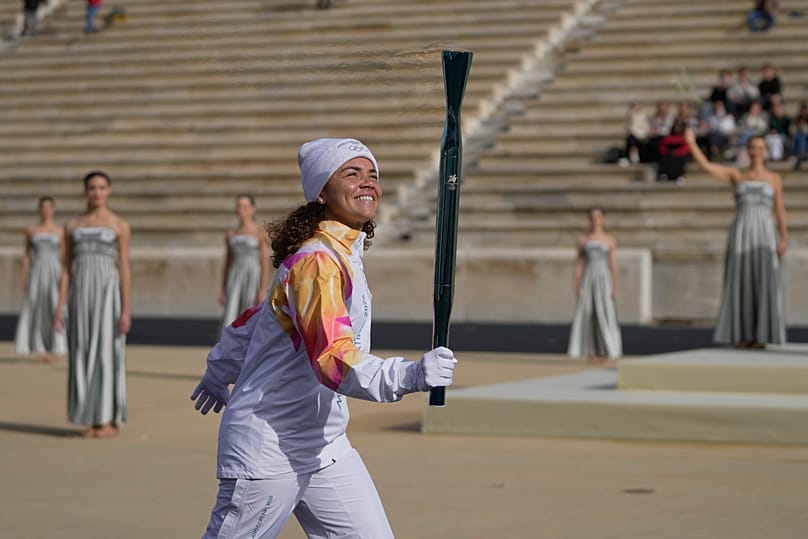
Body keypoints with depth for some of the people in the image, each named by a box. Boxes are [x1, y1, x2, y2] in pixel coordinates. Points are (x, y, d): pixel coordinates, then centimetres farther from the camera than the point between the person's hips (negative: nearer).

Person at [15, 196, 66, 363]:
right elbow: (27, 256, 9)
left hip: (54, 273, -2)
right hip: (36, 274, 2)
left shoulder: (61, 232, 4)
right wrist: (24, 279, 1)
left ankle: (53, 350, 0)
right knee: (36, 311, -1)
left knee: (53, 311, -7)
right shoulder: (31, 231, 8)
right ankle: (40, 351, 6)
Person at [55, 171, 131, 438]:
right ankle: (92, 420, 9)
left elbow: (124, 269, -2)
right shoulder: (72, 225, 11)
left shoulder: (120, 226, 2)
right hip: (81, 292, 3)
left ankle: (110, 420, 1)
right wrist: (60, 307, 3)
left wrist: (126, 310, -8)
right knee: (83, 354, 2)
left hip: (108, 292, -3)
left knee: (106, 352, -6)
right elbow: (66, 269, 10)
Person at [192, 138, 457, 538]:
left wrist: (219, 372, 31)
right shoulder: (318, 262, -22)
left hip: (324, 449, 9)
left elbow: (260, 316, 19)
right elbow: (333, 359, -34)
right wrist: (410, 376, -47)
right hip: (269, 455, -9)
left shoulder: (341, 253, 8)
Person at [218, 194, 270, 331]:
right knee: (229, 321, -12)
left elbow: (266, 264, -6)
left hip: (253, 280, -3)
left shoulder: (261, 234, -2)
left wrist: (263, 291, -14)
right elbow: (227, 264, 16)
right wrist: (223, 290, 10)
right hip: (235, 280, 3)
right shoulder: (230, 234, 12)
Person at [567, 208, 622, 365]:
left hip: (603, 281, -1)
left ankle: (604, 352, 2)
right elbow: (578, 265, 6)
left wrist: (614, 287, -3)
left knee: (604, 315, -6)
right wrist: (577, 287, -2)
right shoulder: (582, 240, 6)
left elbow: (612, 265, 4)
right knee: (587, 315, -2)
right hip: (587, 281, 1)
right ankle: (591, 353, 4)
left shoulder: (610, 240, 5)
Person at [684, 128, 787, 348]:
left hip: (764, 234, -1)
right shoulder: (736, 175, 11)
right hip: (740, 233, 1)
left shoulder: (774, 179, 11)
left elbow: (780, 211, 9)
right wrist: (692, 143, -10)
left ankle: (761, 335, -3)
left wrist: (783, 239, -2)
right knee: (740, 284, -2)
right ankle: (743, 335, 4)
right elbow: (705, 166, 2)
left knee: (764, 283, -7)